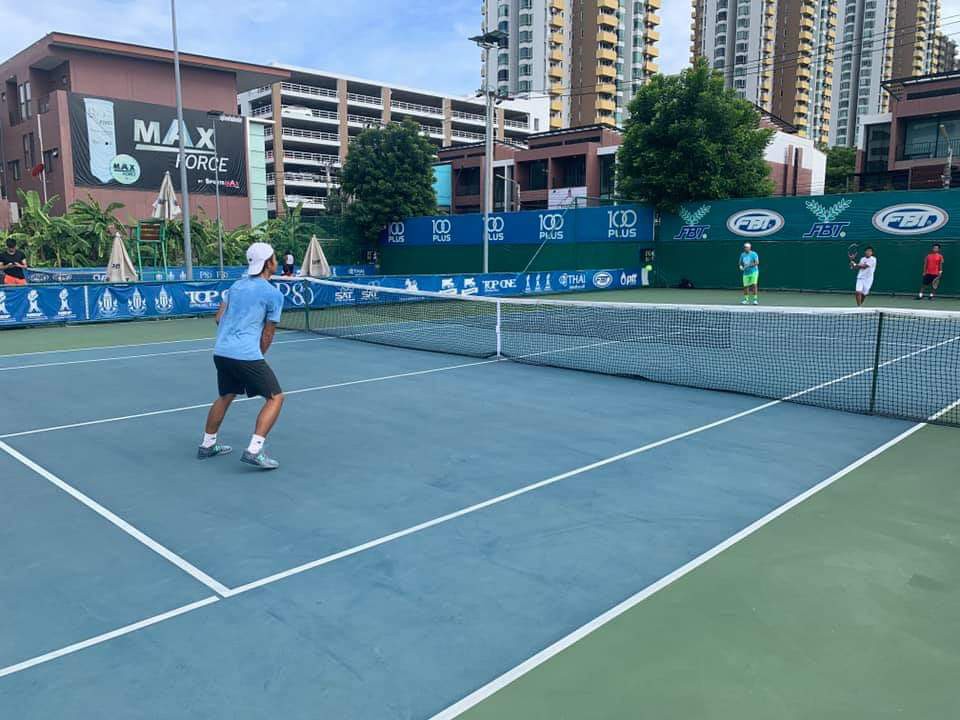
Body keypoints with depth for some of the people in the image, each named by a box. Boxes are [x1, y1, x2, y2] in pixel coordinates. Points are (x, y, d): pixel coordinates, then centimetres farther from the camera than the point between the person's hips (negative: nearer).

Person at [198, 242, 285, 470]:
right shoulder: (274, 294, -5)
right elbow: (268, 334, -2)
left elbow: (219, 318, 19)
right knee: (275, 398, 0)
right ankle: (253, 451, -10)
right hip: (246, 355, -8)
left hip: (220, 351, 8)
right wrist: (258, 357, 11)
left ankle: (207, 445, 38)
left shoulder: (237, 285, 16)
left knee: (225, 397, 27)